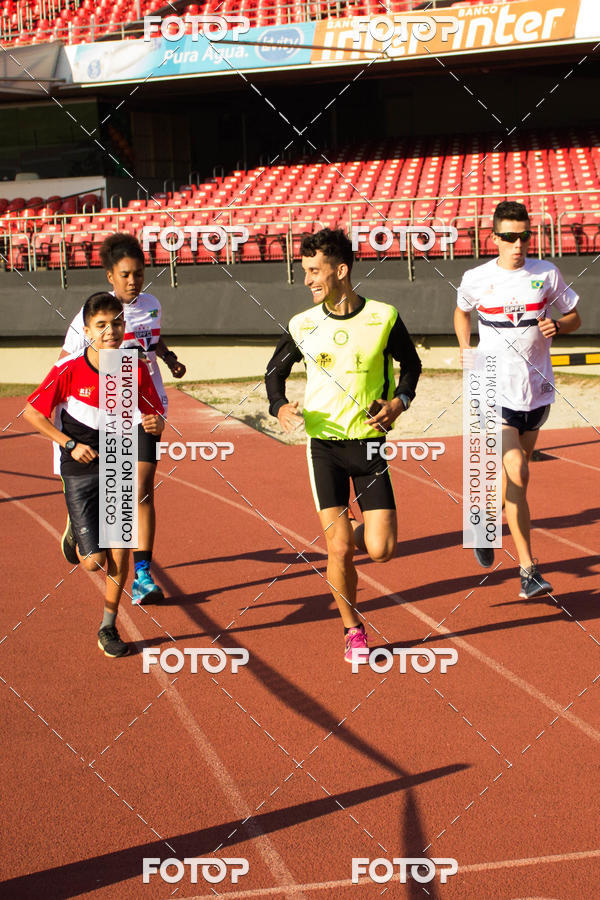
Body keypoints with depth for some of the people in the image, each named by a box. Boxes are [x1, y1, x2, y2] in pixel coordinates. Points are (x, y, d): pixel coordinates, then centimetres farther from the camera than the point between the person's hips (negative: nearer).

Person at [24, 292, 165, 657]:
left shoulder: (136, 370, -7)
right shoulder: (69, 370, -15)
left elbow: (157, 417, 3)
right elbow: (32, 412, -6)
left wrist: (154, 425, -21)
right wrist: (70, 444, -13)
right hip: (82, 472, -2)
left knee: (120, 553, -3)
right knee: (94, 561, -4)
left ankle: (109, 628, 17)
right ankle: (76, 533, 33)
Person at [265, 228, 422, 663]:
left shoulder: (383, 317, -5)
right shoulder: (303, 325, -3)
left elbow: (411, 364, 12)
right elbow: (275, 370, 13)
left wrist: (398, 403, -6)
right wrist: (280, 407, -7)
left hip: (370, 443, 0)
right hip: (324, 445, 0)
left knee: (381, 550, -6)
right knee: (340, 550, -6)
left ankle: (359, 527, 31)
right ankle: (353, 629, 18)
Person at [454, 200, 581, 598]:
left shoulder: (546, 273, 0)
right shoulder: (476, 279, -2)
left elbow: (575, 317, 11)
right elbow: (462, 312, 20)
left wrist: (557, 326, -11)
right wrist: (466, 350, 5)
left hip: (537, 388, 3)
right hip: (496, 389, -3)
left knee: (514, 474, 12)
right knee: (517, 475, -15)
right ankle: (528, 567, -5)